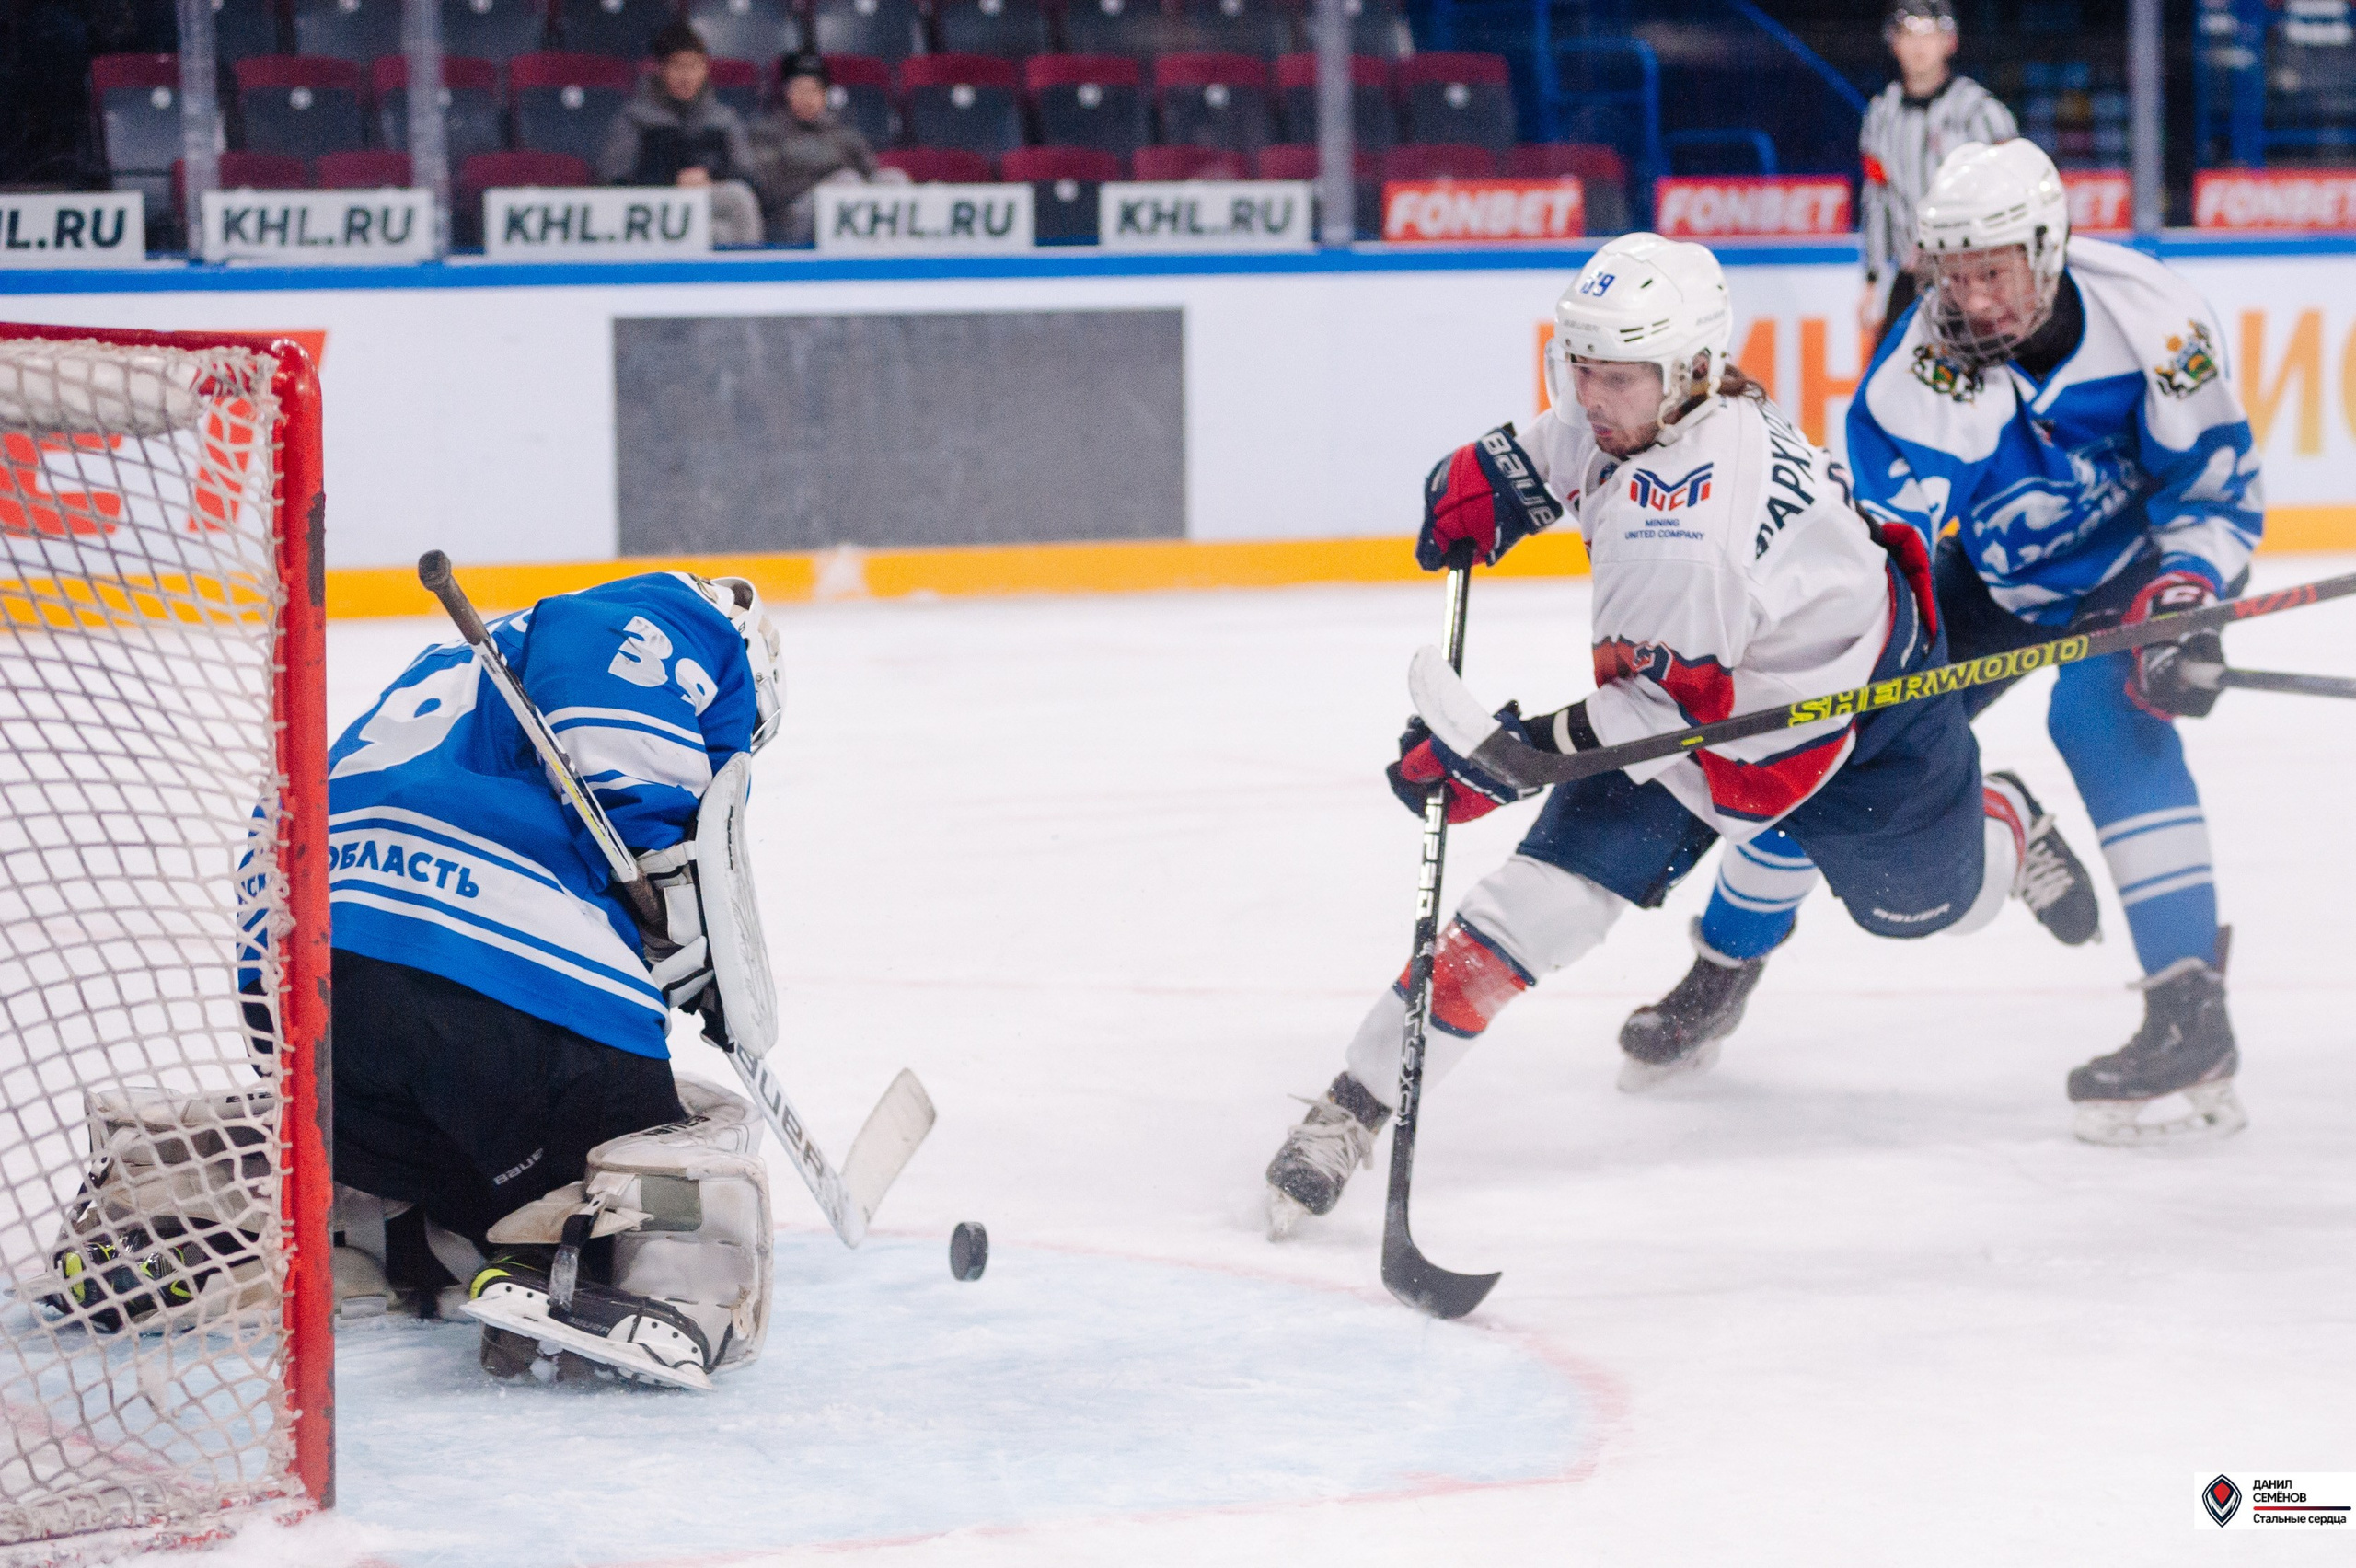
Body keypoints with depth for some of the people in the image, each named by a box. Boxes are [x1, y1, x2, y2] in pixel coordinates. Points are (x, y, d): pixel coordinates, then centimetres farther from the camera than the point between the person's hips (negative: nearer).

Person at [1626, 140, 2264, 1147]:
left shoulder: (2144, 312, -27)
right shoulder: (1921, 373, -26)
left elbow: (2219, 482, -16)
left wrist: (2183, 599, -30)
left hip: (2136, 559, -3)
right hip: (1993, 579, 3)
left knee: (2105, 714, -32)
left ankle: (2194, 1024, -34)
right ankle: (1725, 970, 26)